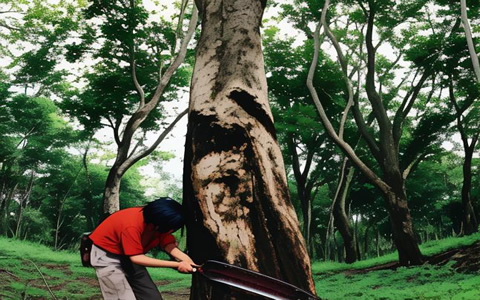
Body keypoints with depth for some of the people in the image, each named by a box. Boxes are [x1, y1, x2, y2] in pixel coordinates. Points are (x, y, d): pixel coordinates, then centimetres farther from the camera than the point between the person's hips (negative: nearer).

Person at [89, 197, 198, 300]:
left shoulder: (158, 222, -13)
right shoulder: (131, 226, -35)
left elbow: (168, 244, -15)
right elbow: (136, 258, -33)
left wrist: (185, 259, -36)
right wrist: (177, 265, -35)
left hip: (129, 258, 7)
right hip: (107, 255, -7)